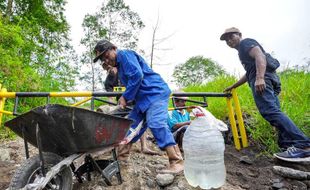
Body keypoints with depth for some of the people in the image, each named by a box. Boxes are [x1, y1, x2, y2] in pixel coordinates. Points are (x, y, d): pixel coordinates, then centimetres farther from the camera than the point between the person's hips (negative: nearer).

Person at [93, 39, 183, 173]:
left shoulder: (125, 54, -7)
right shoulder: (119, 65, 23)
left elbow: (137, 75, -22)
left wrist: (125, 97, -15)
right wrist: (125, 99, 2)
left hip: (155, 92, -10)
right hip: (144, 97, 10)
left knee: (156, 124, -22)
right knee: (132, 122, 13)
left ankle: (177, 161, -18)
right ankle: (125, 150, 30)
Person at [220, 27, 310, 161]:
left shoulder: (246, 42, 7)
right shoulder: (243, 50, 36)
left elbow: (260, 55, -13)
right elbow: (249, 73, 42)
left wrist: (260, 77, -29)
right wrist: (232, 87, 44)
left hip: (262, 79, -11)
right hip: (271, 80, 11)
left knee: (270, 111, -23)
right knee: (273, 112, 1)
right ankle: (288, 145, -6)